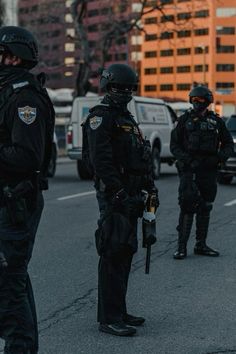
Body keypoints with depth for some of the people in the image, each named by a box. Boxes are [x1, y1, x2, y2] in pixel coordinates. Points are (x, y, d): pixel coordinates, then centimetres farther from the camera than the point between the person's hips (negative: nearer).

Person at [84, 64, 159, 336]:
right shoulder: (101, 117, -9)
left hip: (129, 195, 10)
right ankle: (109, 319, -5)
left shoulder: (127, 119, 21)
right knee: (114, 255, -9)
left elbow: (141, 159, 25)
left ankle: (117, 311, 22)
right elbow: (101, 160, -19)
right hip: (113, 195, -10)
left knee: (125, 253, 13)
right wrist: (118, 192, -24)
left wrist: (149, 186, 17)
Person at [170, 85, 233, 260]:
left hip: (209, 171, 3)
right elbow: (174, 145, 3)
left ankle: (201, 245, 19)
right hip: (189, 169, -3)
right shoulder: (185, 119, 3)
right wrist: (186, 159, -12)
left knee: (205, 208, 9)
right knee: (187, 206, -10)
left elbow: (229, 144, 13)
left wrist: (220, 158, -7)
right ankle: (182, 246, -7)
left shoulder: (216, 121, 7)